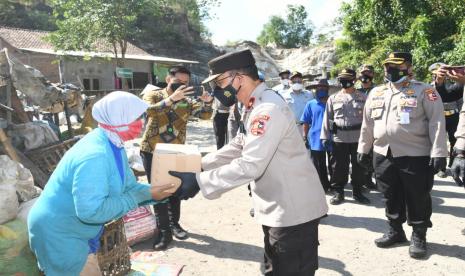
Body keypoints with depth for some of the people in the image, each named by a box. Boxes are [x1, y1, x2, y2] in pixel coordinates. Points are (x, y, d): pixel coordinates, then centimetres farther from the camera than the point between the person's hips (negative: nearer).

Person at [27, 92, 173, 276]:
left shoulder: (114, 146, 0)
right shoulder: (95, 155, -33)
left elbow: (128, 186, 5)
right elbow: (91, 210, -36)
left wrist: (152, 192, -12)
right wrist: (133, 200, -25)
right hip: (60, 233, -10)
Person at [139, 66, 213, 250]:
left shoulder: (187, 101, 1)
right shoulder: (153, 95, -7)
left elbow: (205, 115, -10)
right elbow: (149, 111, -29)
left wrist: (207, 102, -31)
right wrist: (172, 98, -42)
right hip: (152, 152, -3)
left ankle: (174, 223, 32)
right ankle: (163, 231, 13)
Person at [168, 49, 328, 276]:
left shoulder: (268, 109, -25)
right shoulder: (257, 106, 9)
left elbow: (249, 166, -29)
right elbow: (240, 146, 15)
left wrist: (199, 181, -24)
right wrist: (199, 164, 5)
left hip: (294, 212, -10)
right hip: (279, 209, 10)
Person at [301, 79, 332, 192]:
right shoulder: (310, 104, 0)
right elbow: (306, 123, 3)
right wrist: (305, 137, 0)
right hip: (316, 140, 0)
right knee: (319, 166, 9)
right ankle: (323, 186, 22)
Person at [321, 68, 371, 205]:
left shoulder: (363, 97, 5)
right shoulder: (333, 98, 8)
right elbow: (327, 118, 6)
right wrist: (325, 136, 0)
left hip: (358, 138, 0)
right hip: (339, 138, 0)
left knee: (358, 166, 9)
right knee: (339, 167, 4)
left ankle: (357, 192, 23)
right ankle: (338, 192, 16)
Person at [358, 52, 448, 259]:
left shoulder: (423, 91, -3)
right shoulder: (376, 93, 12)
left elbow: (437, 122, -9)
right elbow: (367, 123, 16)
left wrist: (439, 153, -15)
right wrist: (363, 149, 14)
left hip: (416, 156, -5)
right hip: (383, 155, 5)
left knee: (417, 199, 5)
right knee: (391, 197, 15)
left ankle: (419, 236, 22)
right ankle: (395, 231, 31)